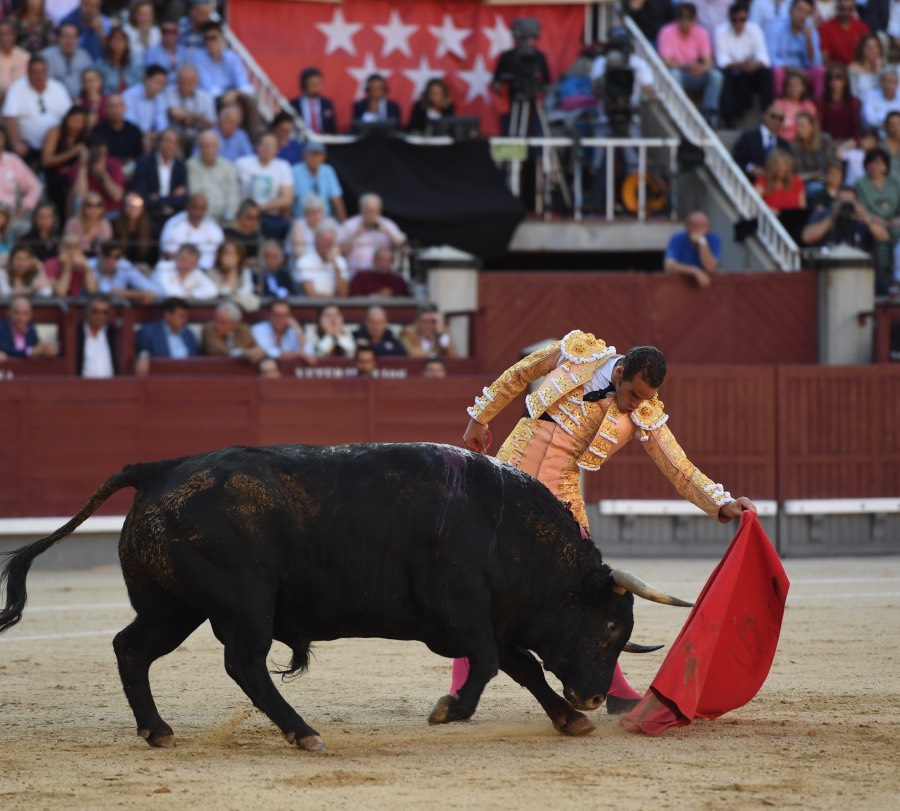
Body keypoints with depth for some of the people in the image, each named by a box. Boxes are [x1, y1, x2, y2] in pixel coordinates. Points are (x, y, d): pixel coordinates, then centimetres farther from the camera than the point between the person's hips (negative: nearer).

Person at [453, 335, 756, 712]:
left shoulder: (644, 415, -6)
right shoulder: (577, 351, -7)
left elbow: (681, 469, -7)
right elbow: (518, 375, 9)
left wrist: (722, 504, -21)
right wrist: (480, 418, 17)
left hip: (560, 497, 1)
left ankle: (616, 691, 10)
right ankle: (460, 689, 1)